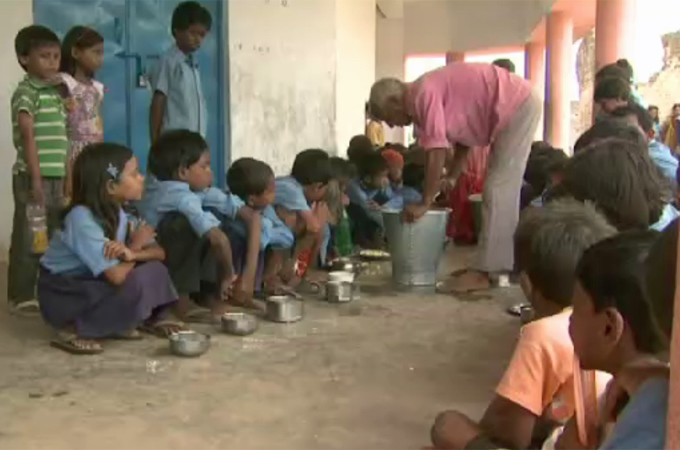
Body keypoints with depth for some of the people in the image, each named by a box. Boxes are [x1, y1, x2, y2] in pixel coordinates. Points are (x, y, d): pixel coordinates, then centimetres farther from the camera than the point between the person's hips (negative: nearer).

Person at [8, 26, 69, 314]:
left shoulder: (57, 92, 15)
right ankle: (21, 295, 9)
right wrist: (36, 178, -19)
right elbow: (28, 137, -15)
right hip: (33, 177, -8)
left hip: (58, 177, 8)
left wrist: (68, 177, 16)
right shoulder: (25, 92, -9)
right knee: (29, 239, -1)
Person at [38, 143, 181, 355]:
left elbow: (160, 253, -6)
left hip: (92, 284, 7)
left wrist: (131, 253, -28)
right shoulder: (82, 219, -27)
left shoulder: (119, 213, -2)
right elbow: (117, 276, -32)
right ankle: (73, 331, -14)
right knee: (135, 285, -28)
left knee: (154, 269, -11)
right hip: (61, 296, -7)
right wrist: (135, 246, -14)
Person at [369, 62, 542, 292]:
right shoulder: (421, 98, 11)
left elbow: (437, 153, -21)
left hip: (518, 105, -10)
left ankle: (485, 272, -7)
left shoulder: (423, 95, -18)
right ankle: (501, 264, 19)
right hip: (515, 107, 10)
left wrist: (424, 204, -16)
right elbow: (462, 138, 17)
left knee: (497, 189, -10)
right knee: (502, 190, 12)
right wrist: (452, 178, 10)